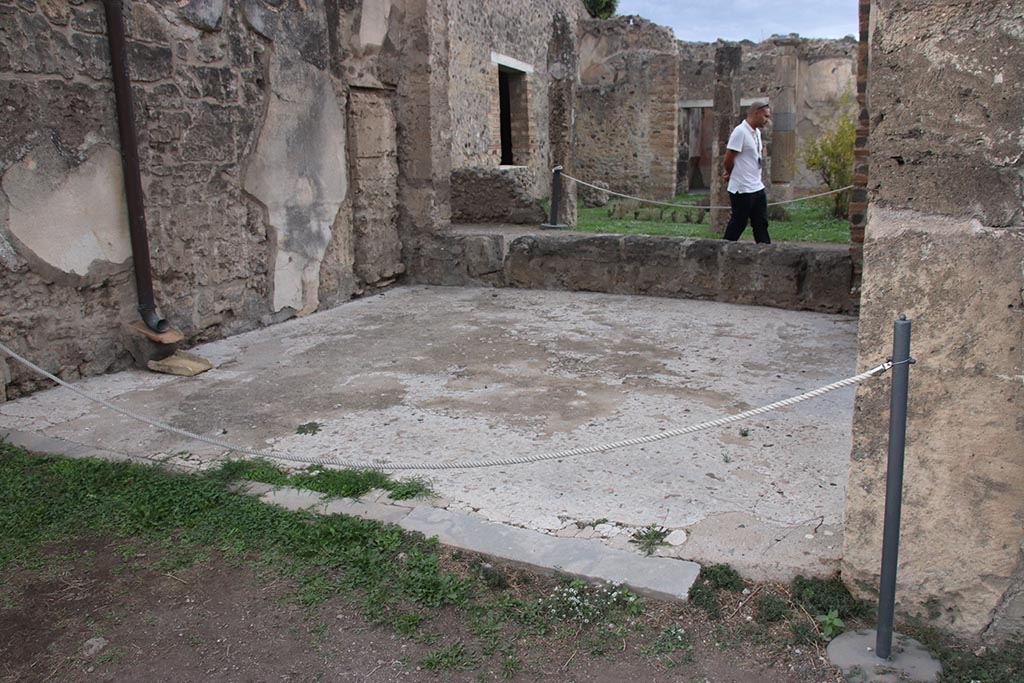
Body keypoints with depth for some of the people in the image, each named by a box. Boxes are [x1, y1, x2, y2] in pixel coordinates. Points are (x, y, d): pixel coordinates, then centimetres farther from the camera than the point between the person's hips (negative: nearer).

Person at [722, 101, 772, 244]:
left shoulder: (757, 132, 14)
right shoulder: (740, 132, -15)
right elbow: (728, 160, -15)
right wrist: (732, 174, 5)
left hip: (758, 187, 8)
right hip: (742, 189, -8)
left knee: (761, 224, 7)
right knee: (738, 224, 1)